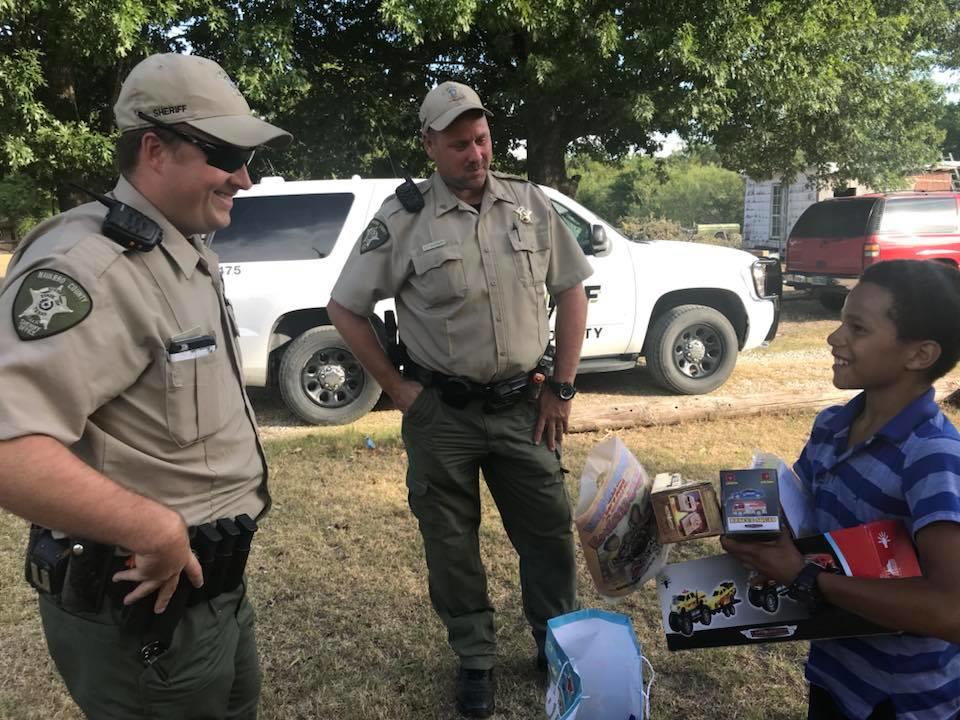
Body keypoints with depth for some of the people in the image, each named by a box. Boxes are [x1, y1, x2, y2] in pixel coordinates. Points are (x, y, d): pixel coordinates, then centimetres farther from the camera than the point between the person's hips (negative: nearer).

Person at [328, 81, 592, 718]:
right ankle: (477, 661, 33)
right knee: (452, 545, 11)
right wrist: (396, 387, -4)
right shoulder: (404, 218, -7)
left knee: (550, 532, 11)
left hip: (522, 406, 2)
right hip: (442, 413, -2)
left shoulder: (530, 204, 1)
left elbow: (571, 290, 7)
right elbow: (346, 308, -1)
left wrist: (563, 389, 2)